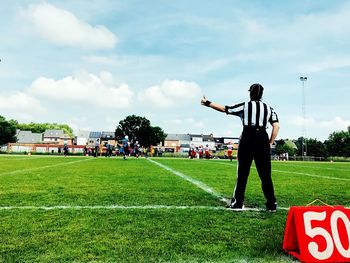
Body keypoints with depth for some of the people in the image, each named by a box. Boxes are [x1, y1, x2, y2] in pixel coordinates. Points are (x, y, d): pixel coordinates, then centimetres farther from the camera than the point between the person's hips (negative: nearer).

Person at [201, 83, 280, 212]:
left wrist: (207, 103, 11)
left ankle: (237, 203, 9)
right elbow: (276, 126, 1)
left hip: (247, 138, -2)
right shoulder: (269, 108, 10)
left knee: (242, 172, 5)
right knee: (265, 174, 8)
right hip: (262, 139, 2)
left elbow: (224, 109, 2)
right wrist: (270, 143, 7)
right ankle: (272, 204, 12)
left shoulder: (244, 106, 2)